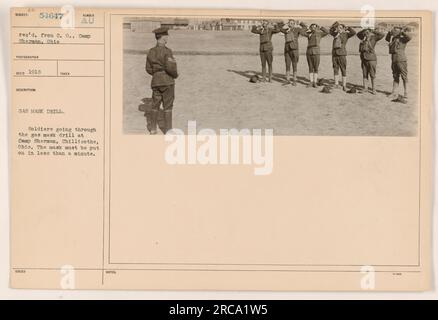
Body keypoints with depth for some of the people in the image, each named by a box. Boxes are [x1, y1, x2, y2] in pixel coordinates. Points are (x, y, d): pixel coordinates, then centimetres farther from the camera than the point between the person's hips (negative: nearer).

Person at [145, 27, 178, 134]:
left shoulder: (151, 51, 4)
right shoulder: (167, 51, -14)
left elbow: (149, 69, 7)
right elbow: (170, 68, -21)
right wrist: (176, 74, -1)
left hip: (156, 81, 5)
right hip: (167, 81, -5)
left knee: (155, 105, 15)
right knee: (168, 106, 3)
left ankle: (153, 129, 18)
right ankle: (167, 130, 6)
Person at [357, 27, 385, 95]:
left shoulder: (373, 38, -2)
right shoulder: (363, 38, 11)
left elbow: (382, 35, -11)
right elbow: (358, 34, 28)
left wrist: (374, 31, -7)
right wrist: (364, 30, 10)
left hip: (371, 59, -5)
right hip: (364, 59, 5)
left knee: (372, 75, -1)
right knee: (365, 75, 9)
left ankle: (373, 89, 4)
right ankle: (365, 88, 18)